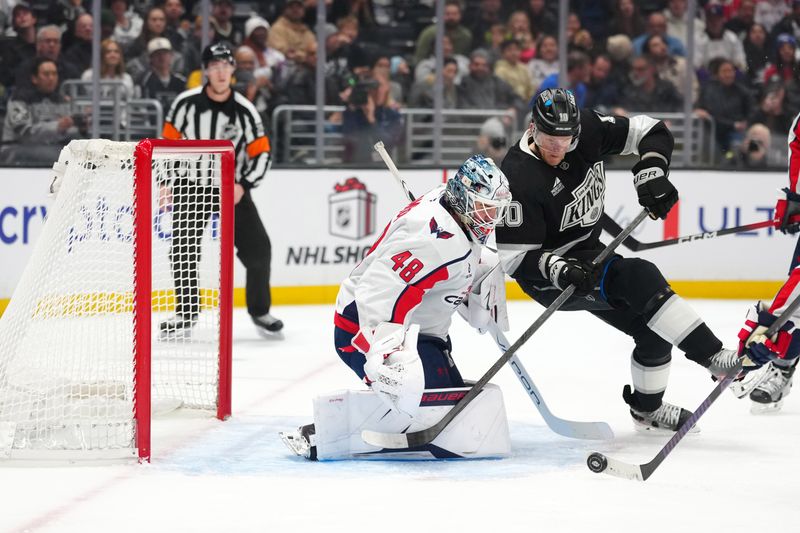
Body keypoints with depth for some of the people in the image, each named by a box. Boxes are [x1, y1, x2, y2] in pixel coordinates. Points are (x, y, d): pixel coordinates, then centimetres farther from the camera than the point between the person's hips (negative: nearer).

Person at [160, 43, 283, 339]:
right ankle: (186, 315, 6)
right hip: (191, 184, 0)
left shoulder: (244, 111, -8)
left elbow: (262, 153, -3)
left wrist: (243, 185, -16)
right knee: (184, 249, -8)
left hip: (232, 186, 0)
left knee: (257, 248, -7)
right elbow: (169, 142, 0)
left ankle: (259, 311, 11)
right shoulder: (187, 103, -9)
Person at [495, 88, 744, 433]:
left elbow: (652, 132, 0)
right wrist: (558, 270, -39)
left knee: (653, 329, 7)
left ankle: (647, 409, 32)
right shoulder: (520, 178, -27)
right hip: (549, 273, -7)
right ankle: (711, 355, -28)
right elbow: (514, 258, -24)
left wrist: (650, 171, -18)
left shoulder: (587, 130, -11)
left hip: (587, 253, 8)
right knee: (640, 279, -29)